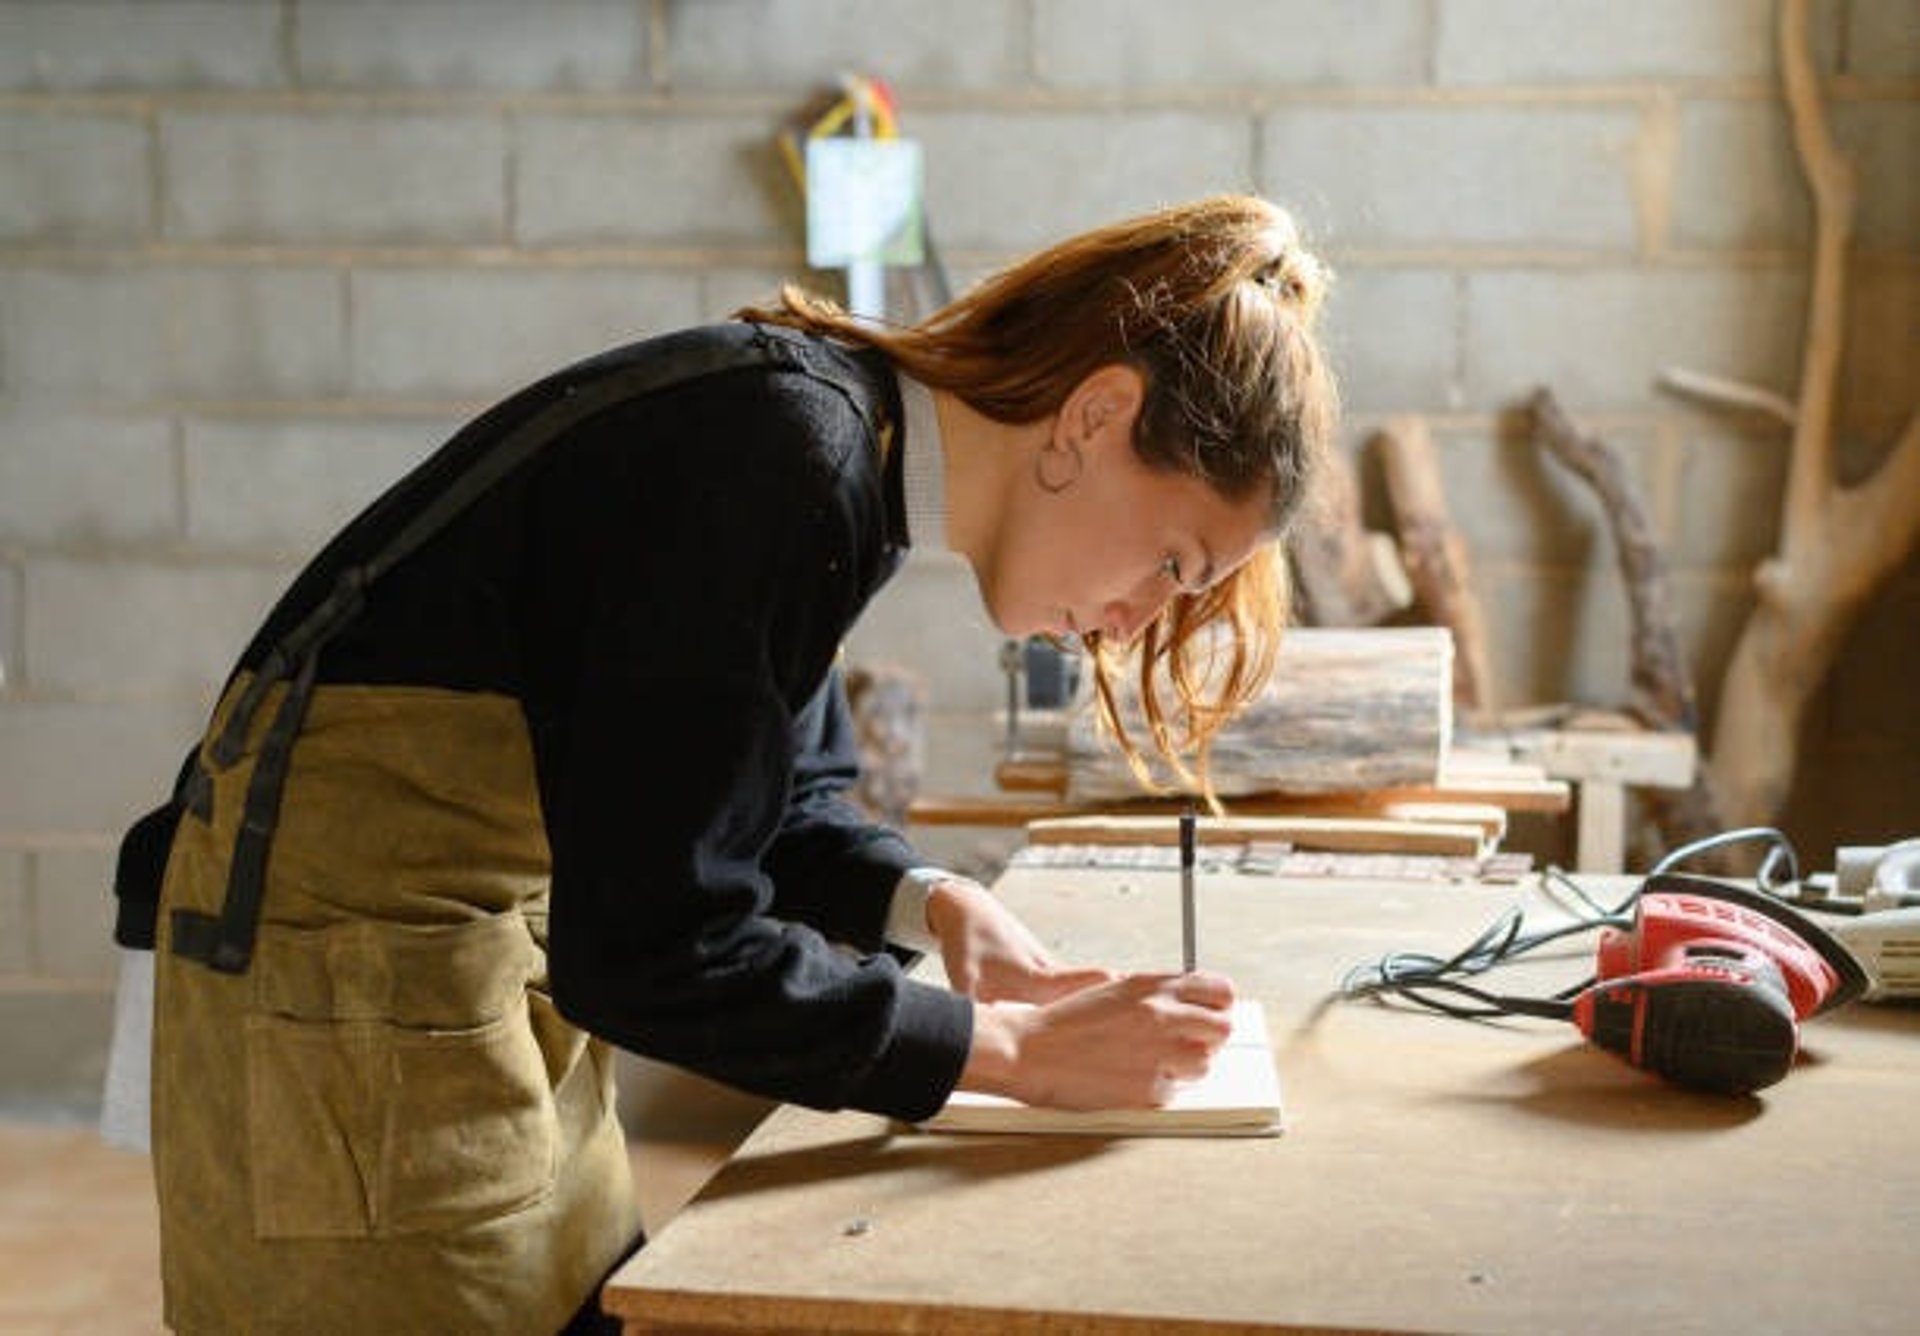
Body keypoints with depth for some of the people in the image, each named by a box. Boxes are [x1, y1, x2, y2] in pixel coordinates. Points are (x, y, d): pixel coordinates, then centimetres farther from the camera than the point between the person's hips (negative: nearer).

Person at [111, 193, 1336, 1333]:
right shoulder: (785, 462, -26)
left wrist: (930, 903, -4)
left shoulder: (851, 446, 2)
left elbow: (780, 803, 14)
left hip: (508, 934, 9)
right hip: (350, 953, -9)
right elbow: (651, 953, -24)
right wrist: (1013, 1049, -17)